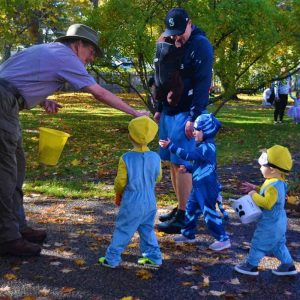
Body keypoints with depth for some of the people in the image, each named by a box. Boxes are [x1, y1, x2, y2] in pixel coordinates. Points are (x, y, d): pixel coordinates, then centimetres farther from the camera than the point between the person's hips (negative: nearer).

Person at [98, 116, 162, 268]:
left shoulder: (126, 159, -19)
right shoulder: (155, 157, -8)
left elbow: (120, 182, -11)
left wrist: (118, 193, 10)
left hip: (132, 203, -4)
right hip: (150, 203, 4)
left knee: (122, 230, 9)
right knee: (147, 230, 20)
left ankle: (111, 258, 20)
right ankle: (153, 257, 26)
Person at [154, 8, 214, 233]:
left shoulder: (200, 45, -11)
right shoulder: (171, 45, 13)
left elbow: (203, 84, -17)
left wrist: (193, 118, -21)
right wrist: (159, 109, 16)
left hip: (187, 113, -8)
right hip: (169, 111, 8)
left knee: (182, 164, -8)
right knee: (172, 162, 11)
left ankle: (184, 217, 0)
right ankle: (180, 208, 23)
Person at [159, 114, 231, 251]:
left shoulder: (207, 147, -22)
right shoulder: (204, 146, 10)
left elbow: (188, 155, -29)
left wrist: (170, 146, -26)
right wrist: (188, 167, 6)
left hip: (207, 187, -10)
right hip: (198, 186, 10)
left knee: (209, 212, -3)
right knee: (191, 208, 18)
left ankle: (223, 239, 6)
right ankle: (188, 234, 33)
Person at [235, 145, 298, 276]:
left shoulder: (274, 186, -30)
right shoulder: (276, 183, 3)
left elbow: (267, 203, -35)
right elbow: (267, 194, 18)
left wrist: (254, 195, -23)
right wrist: (255, 189, 11)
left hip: (270, 224, -10)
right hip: (278, 222, 10)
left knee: (258, 243, 7)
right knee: (278, 244, 22)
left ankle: (251, 266, 22)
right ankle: (288, 266, 32)